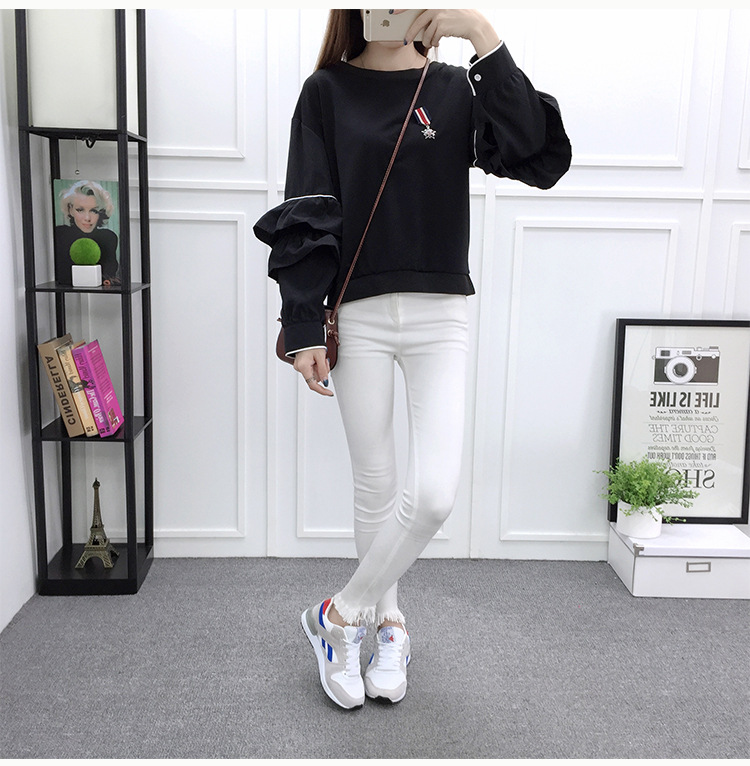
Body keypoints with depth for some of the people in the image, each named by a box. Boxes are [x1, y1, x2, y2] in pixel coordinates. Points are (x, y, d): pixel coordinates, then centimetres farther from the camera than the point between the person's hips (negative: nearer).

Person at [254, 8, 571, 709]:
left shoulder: (456, 90, 8)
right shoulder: (327, 91, 5)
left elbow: (540, 159, -9)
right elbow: (304, 218, 0)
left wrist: (483, 35, -13)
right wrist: (304, 331, -6)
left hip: (440, 315, 1)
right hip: (357, 315, -1)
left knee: (435, 494, -10)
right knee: (375, 487, 8)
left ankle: (340, 616, 14)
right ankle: (388, 623, 31)